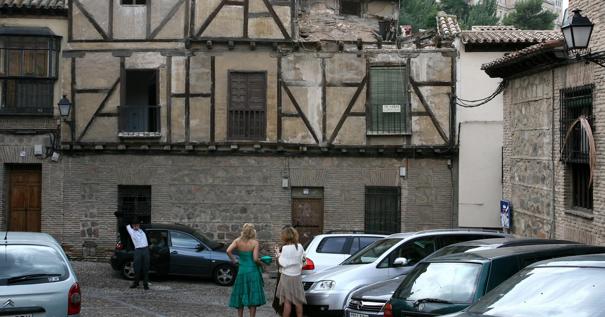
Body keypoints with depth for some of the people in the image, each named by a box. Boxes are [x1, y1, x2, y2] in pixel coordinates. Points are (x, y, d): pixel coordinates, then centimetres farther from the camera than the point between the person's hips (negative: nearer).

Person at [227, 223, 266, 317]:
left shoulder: (238, 241, -3)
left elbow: (228, 251, -14)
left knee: (240, 296, 14)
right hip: (253, 271, -3)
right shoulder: (254, 242, -11)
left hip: (242, 271, 3)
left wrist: (233, 260, 1)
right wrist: (261, 263, 2)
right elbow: (255, 259, -17)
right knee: (253, 297, 5)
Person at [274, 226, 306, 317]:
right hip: (297, 276, 6)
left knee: (287, 301, -1)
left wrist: (278, 254, -3)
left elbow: (283, 263, -16)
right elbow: (303, 259, 11)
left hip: (287, 276, -6)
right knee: (298, 301, 11)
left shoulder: (286, 248, -17)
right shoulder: (300, 247, 1)